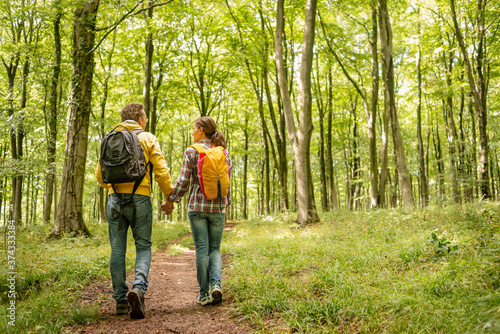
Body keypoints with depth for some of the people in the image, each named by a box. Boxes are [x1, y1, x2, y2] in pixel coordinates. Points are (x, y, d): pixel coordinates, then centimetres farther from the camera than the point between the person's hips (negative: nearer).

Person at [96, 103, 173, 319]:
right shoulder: (148, 139, 0)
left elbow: (100, 174, 12)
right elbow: (161, 172, -7)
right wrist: (169, 196, 6)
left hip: (115, 200, 3)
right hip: (140, 199, -3)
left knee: (117, 250, 8)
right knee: (143, 247, 8)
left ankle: (121, 301, 12)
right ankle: (139, 287, -16)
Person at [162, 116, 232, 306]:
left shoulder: (191, 151, -4)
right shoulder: (223, 153, 6)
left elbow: (183, 180, -7)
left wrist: (171, 201, 3)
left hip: (197, 206, -2)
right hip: (217, 207, 3)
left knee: (201, 249, 4)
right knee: (214, 248, 13)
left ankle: (204, 294, 8)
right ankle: (216, 283, -8)